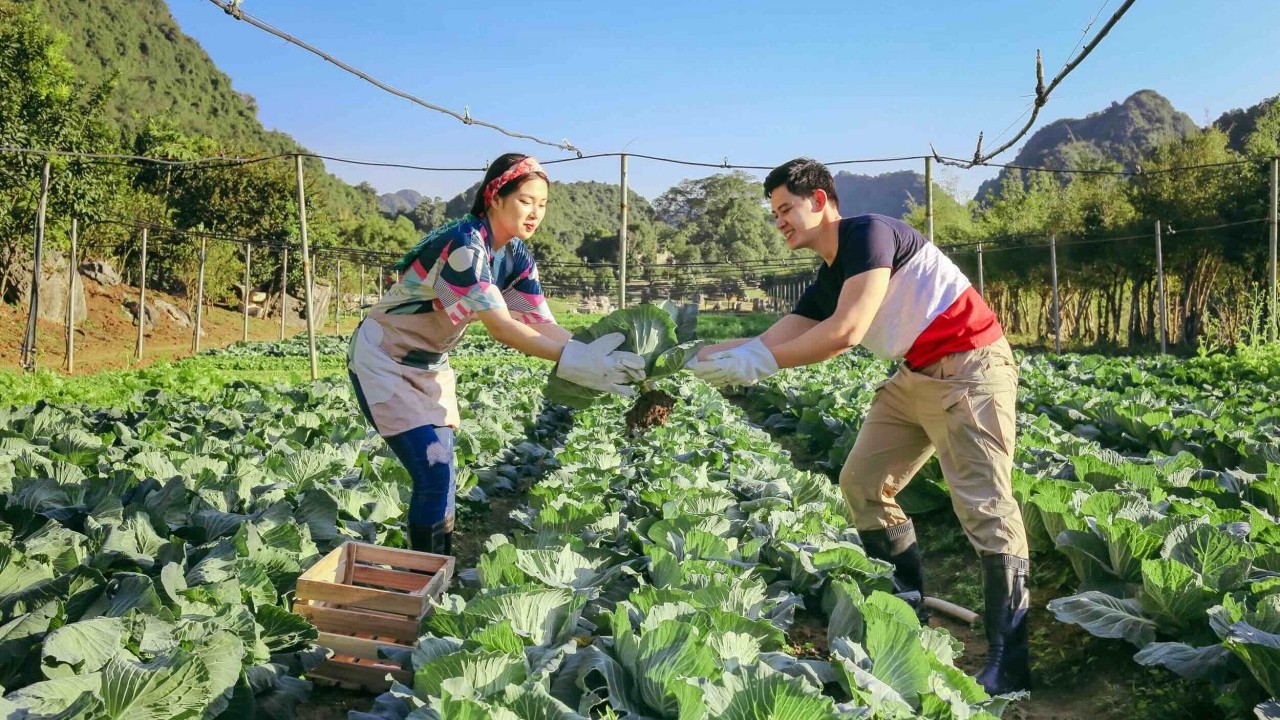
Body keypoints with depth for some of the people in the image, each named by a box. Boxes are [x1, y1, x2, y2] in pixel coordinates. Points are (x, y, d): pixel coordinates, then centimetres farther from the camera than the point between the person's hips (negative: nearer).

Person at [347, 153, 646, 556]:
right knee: (433, 475, -14)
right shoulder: (464, 243, -28)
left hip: (430, 365, 8)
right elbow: (500, 327, -34)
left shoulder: (517, 256, -3)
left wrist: (597, 357, -25)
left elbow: (541, 324, -10)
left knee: (440, 475, 8)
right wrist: (577, 361, -41)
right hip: (383, 361, -8)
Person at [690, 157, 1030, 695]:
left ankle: (1009, 666, -6)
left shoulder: (868, 232, -15)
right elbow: (769, 342, 8)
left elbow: (847, 331, -24)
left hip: (969, 369, -10)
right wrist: (695, 357, 0)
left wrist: (759, 363, -20)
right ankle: (907, 610, 22)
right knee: (861, 484, 10)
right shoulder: (826, 282, 11)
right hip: (916, 376, 10)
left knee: (984, 506, -12)